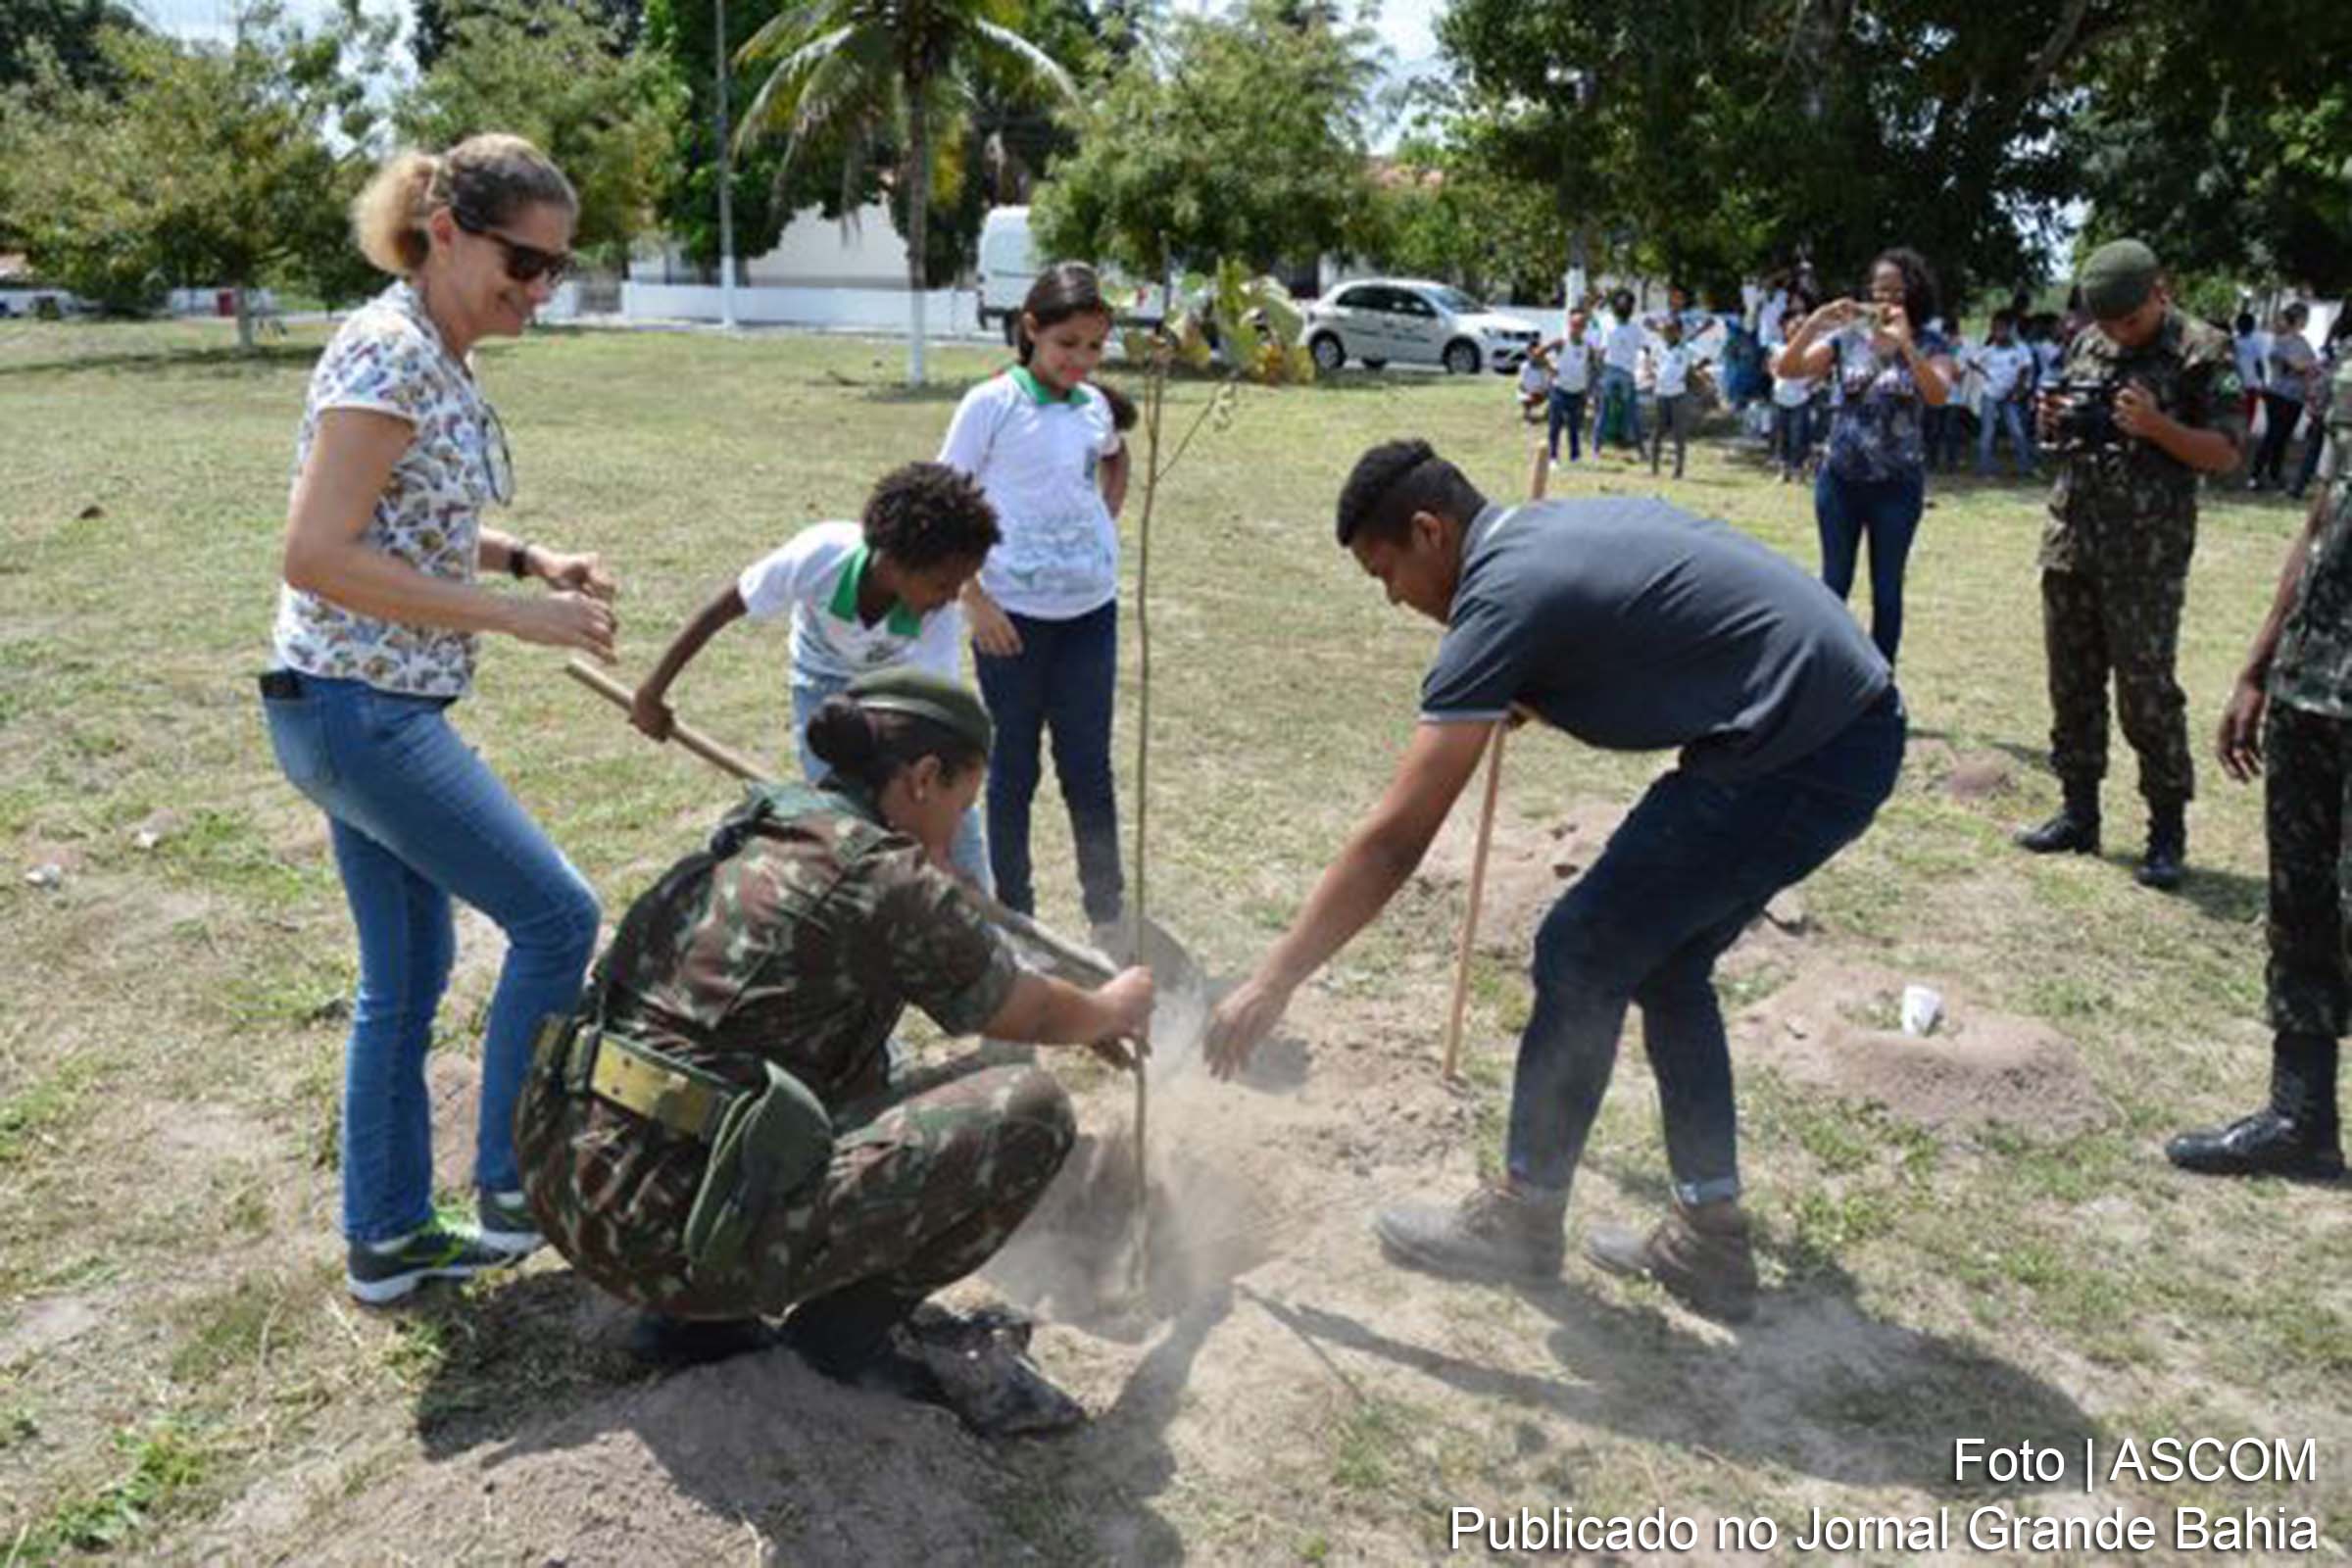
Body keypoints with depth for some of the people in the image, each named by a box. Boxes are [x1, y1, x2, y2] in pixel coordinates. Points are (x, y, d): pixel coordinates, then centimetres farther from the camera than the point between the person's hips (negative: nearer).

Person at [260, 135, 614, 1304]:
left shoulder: (443, 362, 10)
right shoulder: (388, 354, -18)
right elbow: (317, 556, -24)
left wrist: (534, 561, 4)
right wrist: (515, 616, -23)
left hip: (382, 710, 10)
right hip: (354, 709, -10)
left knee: (408, 972, 15)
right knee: (556, 916, -3)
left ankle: (386, 1239, 28)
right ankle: (515, 1188, 13)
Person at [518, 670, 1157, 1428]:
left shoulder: (751, 838, 15)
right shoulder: (886, 876, -10)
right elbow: (1034, 1015, 8)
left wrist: (1086, 1022, 39)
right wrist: (1116, 1009, 30)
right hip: (677, 1232, -9)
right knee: (1030, 1110, -7)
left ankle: (693, 1316, 21)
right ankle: (854, 1327, 9)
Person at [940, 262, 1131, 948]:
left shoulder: (1095, 406, 4)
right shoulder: (991, 404, -9)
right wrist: (976, 601, -13)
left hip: (1090, 611, 4)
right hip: (1012, 615, -4)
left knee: (1088, 769, 10)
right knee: (1014, 769, 9)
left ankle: (1110, 917, 21)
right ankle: (1014, 913, 22)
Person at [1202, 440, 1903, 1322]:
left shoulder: (1503, 598, -14)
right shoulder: (1559, 525, 13)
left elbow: (1396, 840, -16)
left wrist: (1273, 982, -11)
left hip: (1798, 754, -10)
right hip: (1854, 728, 10)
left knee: (1583, 954, 1)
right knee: (1665, 961, 17)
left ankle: (1523, 1220, 17)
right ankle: (1709, 1241, 25)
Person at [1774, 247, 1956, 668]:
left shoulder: (1929, 346, -3)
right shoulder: (1846, 337, 0)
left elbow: (1938, 396, -21)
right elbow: (1786, 370, -10)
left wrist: (1906, 343, -30)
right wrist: (1815, 322, -23)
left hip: (1897, 484, -1)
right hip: (1839, 479, 1)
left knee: (1886, 588, 5)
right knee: (1834, 583, 9)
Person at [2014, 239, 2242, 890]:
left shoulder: (2203, 351, -4)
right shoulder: (2085, 344, 11)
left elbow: (2225, 455, -6)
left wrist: (2156, 425, -21)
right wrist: (2053, 420, -2)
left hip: (2147, 553, -5)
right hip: (2070, 538, 6)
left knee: (2147, 690, -4)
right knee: (2072, 683, 10)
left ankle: (2167, 831, 7)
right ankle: (2079, 811, 21)